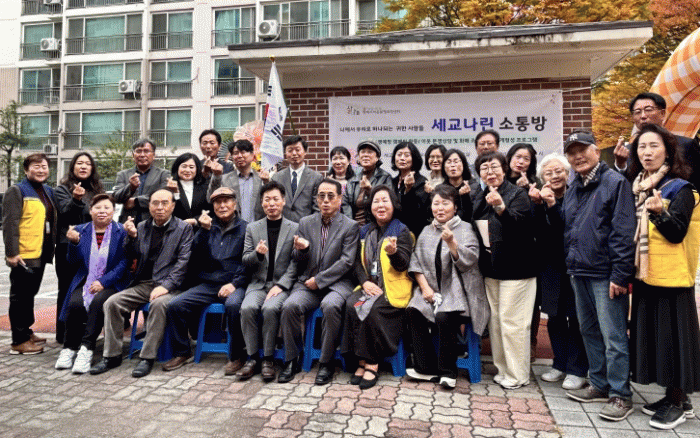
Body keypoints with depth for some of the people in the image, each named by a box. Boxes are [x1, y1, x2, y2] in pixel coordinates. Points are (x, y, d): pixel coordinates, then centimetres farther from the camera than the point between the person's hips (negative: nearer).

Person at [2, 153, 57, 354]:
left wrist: (51, 247, 16)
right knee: (20, 297, -1)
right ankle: (19, 341, 6)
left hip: (40, 254, 8)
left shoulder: (48, 192, 16)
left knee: (30, 294, 17)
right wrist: (12, 252, -19)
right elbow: (10, 223, -14)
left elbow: (53, 221, 24)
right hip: (23, 255, -8)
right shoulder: (17, 191, -7)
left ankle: (26, 332, 29)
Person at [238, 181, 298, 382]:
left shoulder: (295, 228, 4)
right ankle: (253, 358, -11)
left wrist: (280, 285, -14)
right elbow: (245, 261, 9)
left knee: (270, 308, -31)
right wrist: (257, 254, -14)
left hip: (282, 284, -2)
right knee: (247, 308, -27)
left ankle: (268, 359, -14)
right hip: (258, 283, 3)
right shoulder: (252, 228, 12)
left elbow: (295, 263, -2)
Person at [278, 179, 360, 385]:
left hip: (336, 283, -3)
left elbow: (346, 262, -6)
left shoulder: (350, 226, 2)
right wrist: (301, 249, -12)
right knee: (290, 305, -26)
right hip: (308, 283, 3)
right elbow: (298, 260, 13)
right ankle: (291, 360, -6)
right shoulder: (305, 222, 13)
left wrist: (319, 280, -12)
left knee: (330, 306, -34)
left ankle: (326, 362, -15)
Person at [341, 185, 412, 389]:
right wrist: (365, 282, -6)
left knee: (372, 309, -31)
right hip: (369, 285, 4)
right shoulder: (365, 231, 16)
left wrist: (393, 252, -31)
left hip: (392, 288, -4)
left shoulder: (402, 231, 2)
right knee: (351, 305, -25)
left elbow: (403, 265, -9)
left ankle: (371, 364, -19)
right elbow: (357, 262, 12)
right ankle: (362, 362, -18)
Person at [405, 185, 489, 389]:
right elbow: (416, 263, 10)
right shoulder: (426, 231, 14)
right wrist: (425, 287, -4)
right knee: (413, 311, -23)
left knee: (444, 317, -31)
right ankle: (426, 368, -10)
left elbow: (469, 261, -13)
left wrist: (451, 242, -28)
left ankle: (448, 372, -11)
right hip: (432, 289, 4)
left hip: (458, 291, -4)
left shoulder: (465, 229, 1)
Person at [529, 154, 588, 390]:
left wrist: (553, 206, -26)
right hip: (551, 267, 5)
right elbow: (538, 234, -5)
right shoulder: (541, 198, 5)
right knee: (555, 318, 13)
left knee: (576, 318, 2)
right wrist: (538, 205, -16)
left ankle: (577, 370, 16)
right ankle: (560, 364, 28)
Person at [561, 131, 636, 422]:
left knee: (613, 336, -1)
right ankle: (599, 384, 29)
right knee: (589, 331, 16)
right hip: (579, 272, 8)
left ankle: (620, 395, 11)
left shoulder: (615, 182, -9)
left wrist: (620, 274, -18)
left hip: (605, 274, -8)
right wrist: (570, 264, 12)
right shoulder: (573, 189, 14)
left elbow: (624, 231, -14)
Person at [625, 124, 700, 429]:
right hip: (644, 276, 7)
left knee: (672, 334, 0)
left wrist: (660, 212, -32)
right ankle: (673, 396, 26)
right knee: (651, 333, 12)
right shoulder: (635, 187, 10)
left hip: (670, 277, -7)